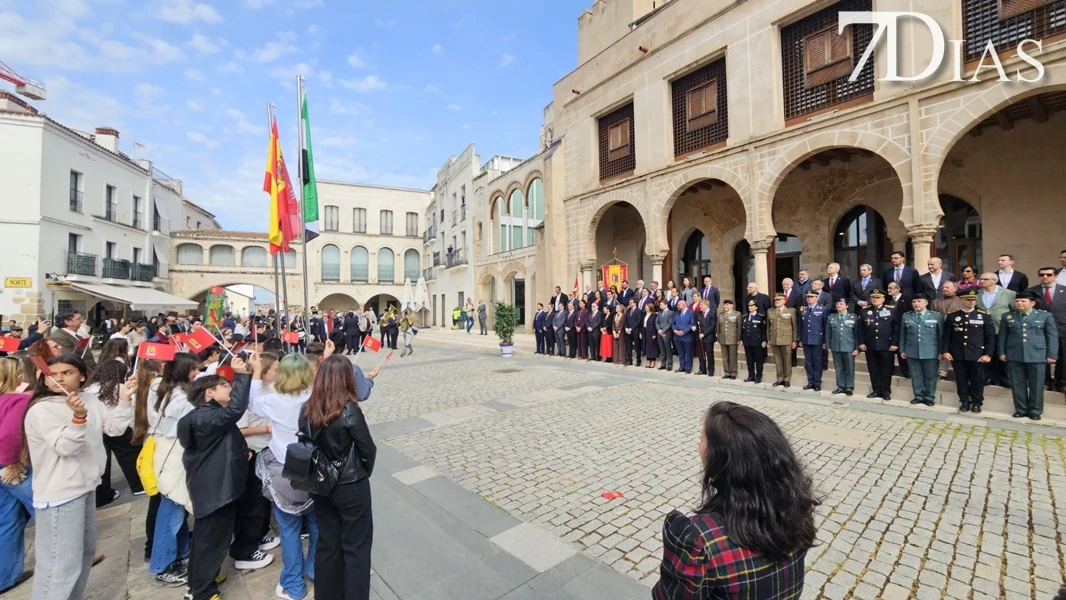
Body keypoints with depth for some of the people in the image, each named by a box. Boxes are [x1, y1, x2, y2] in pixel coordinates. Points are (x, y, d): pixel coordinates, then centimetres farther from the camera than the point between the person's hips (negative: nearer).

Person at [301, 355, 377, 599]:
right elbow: (368, 450, -15)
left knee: (327, 542, 23)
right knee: (355, 546, 14)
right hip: (351, 487, -5)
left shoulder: (307, 410, -9)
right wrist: (364, 474, 5)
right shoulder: (349, 411, -24)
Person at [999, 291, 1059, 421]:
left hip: (1037, 356, -1)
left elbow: (1052, 336, 4)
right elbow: (1002, 336, 10)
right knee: (1017, 384, 7)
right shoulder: (1008, 317, 8)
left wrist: (1052, 355, -2)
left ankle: (1035, 411, 20)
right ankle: (1021, 409, 17)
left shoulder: (1045, 316, 4)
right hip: (1014, 356, 1)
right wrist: (1001, 352, 5)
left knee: (1036, 385, 7)